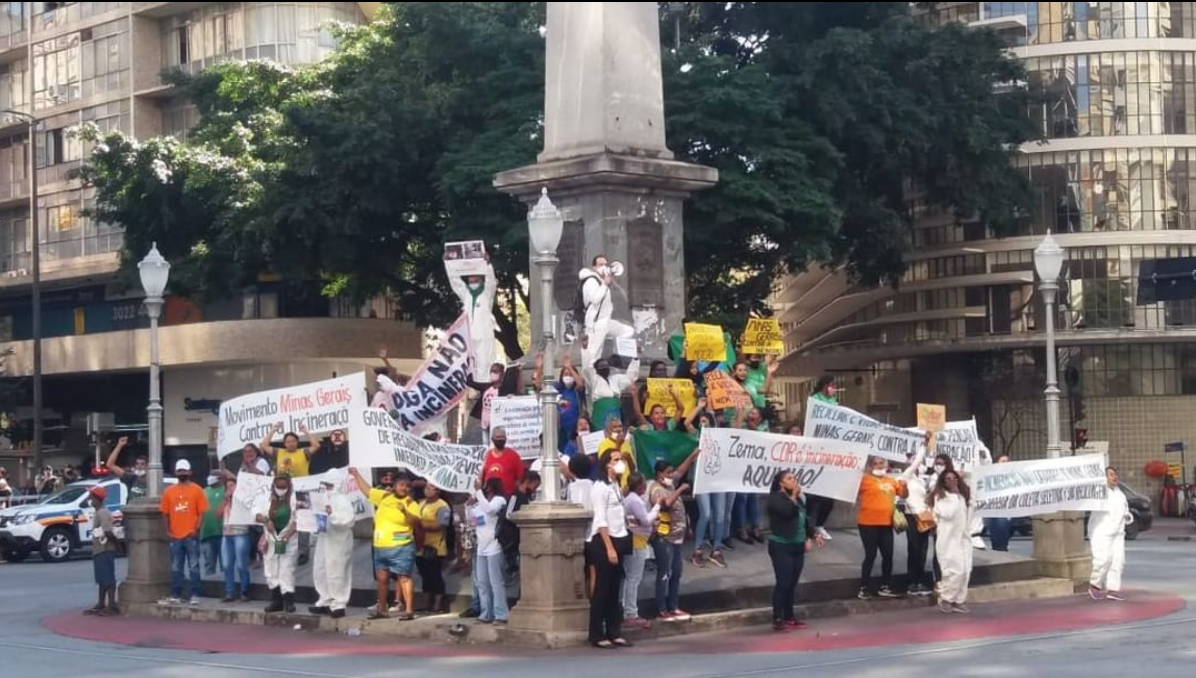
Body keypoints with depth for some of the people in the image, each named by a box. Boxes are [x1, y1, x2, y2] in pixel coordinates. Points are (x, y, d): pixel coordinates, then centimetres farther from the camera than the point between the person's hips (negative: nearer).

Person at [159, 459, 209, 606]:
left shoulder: (196, 490, 0)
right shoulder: (169, 491, 9)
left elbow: (201, 512, -2)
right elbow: (166, 513, 10)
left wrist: (196, 529, -11)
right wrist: (168, 531, 0)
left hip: (191, 535, -3)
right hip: (175, 536, 3)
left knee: (194, 567, -1)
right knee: (175, 568, 7)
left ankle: (194, 595, 1)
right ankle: (176, 595, 12)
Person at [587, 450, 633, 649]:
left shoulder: (616, 486, 14)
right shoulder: (601, 487, -10)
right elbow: (600, 521, -15)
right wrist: (609, 548, -19)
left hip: (618, 540, 8)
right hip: (602, 542, -8)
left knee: (614, 589, 10)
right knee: (602, 590, -4)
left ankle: (614, 633, 14)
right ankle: (597, 636, 0)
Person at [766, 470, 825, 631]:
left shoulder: (797, 499, 15)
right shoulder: (775, 498, -9)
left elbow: (805, 519, 22)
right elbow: (788, 512, -25)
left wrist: (812, 536, 12)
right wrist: (793, 497, -12)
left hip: (797, 547, 7)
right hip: (781, 547, -7)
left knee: (792, 584, 9)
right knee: (783, 583, -11)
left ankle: (789, 617, 16)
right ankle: (777, 619, -8)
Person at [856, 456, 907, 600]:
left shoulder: (891, 481, 13)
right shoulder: (865, 479, -5)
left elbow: (904, 494, 21)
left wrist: (904, 485, 1)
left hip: (886, 523, 6)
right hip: (868, 523, -6)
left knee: (888, 555, 9)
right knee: (870, 556, -2)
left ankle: (885, 587, 21)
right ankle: (863, 588, 6)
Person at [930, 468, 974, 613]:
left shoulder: (963, 495, 16)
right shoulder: (940, 496, -5)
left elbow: (968, 515, 18)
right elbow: (947, 513, -19)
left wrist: (968, 533, 6)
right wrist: (954, 496, -13)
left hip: (963, 538, 7)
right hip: (948, 539, -7)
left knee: (965, 571, 1)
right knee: (955, 571, -14)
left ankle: (958, 601, 8)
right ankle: (945, 599, 0)